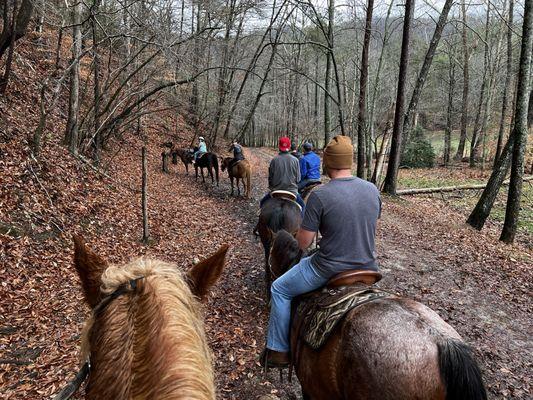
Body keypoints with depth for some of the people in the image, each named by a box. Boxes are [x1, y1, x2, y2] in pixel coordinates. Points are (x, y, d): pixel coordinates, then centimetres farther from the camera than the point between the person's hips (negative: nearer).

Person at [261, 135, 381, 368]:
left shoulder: (319, 195, -18)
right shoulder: (372, 190, -1)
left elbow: (303, 243, -13)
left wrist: (303, 229, 6)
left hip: (328, 270, -5)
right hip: (367, 268, 6)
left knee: (280, 289, 17)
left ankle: (278, 351, 23)